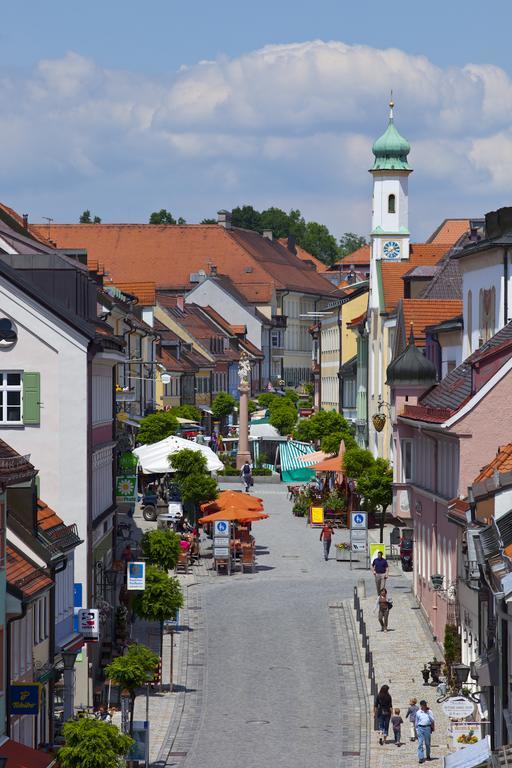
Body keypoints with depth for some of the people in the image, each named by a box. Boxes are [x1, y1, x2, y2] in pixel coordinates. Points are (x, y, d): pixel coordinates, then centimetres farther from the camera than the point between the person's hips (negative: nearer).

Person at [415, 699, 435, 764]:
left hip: (427, 727, 0)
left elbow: (432, 720, 2)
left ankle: (428, 756, 28)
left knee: (427, 743, 10)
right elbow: (416, 722, 12)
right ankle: (421, 758, -9)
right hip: (420, 728, 0)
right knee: (420, 743, -8)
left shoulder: (429, 712, 5)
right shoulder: (418, 712, 6)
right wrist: (417, 729, 9)